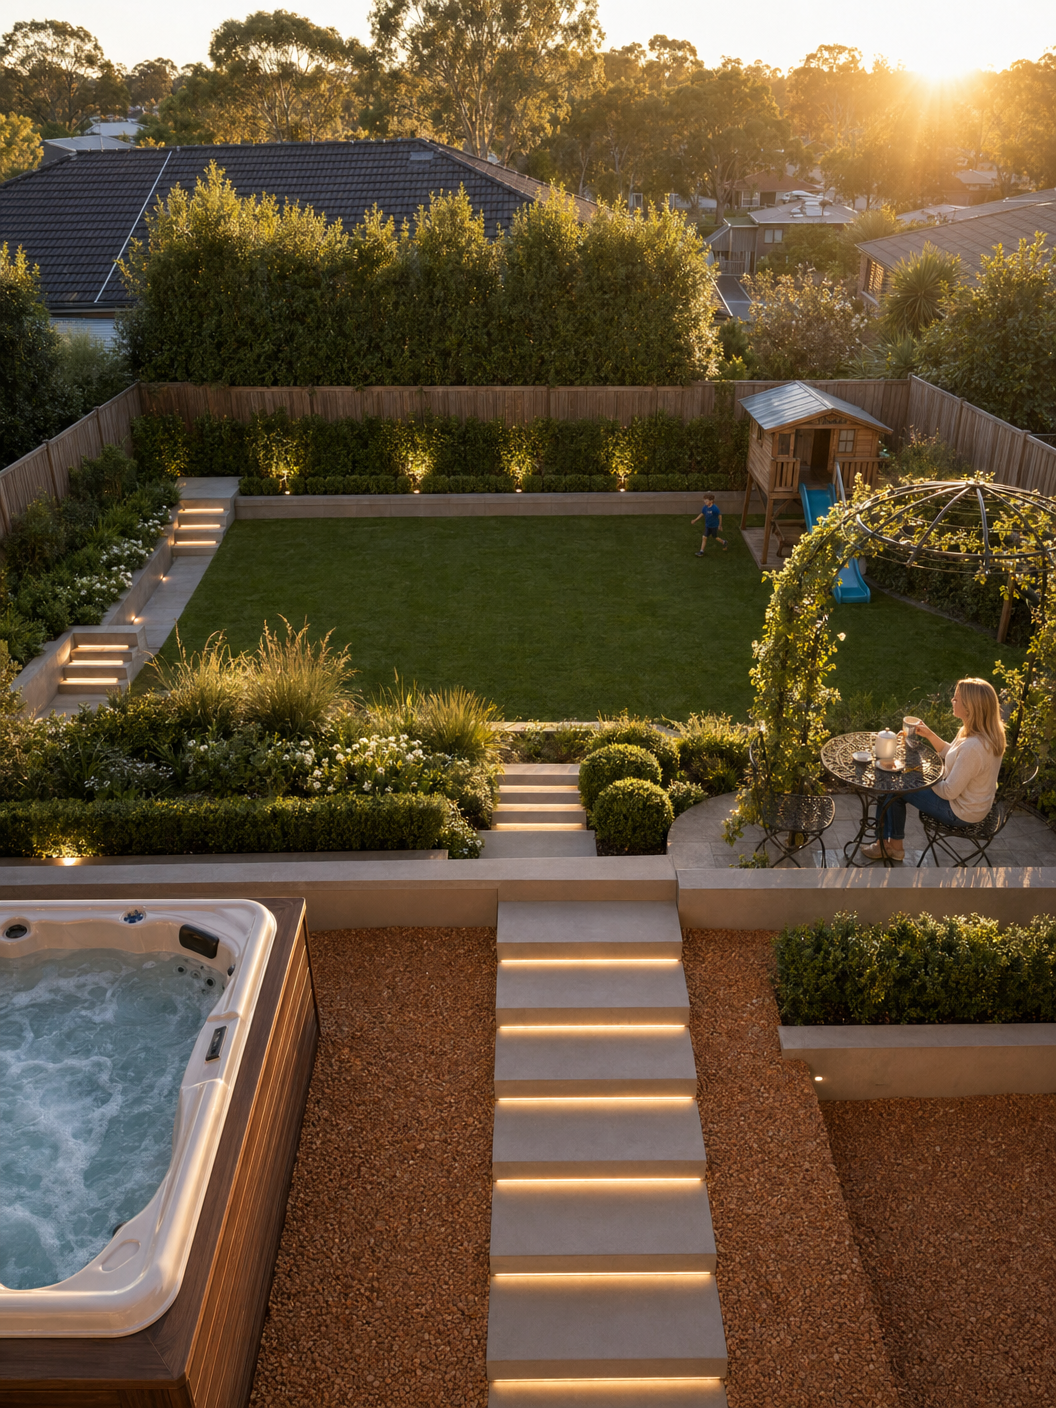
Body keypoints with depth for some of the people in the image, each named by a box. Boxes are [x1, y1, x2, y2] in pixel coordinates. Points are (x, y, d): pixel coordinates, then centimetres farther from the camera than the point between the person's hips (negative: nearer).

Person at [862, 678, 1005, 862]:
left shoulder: (973, 747, -35)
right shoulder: (986, 733, -5)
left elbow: (949, 792, -27)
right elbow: (951, 754, 12)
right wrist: (930, 735, -1)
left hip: (960, 812, -9)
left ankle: (889, 844, 23)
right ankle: (892, 844, 25)